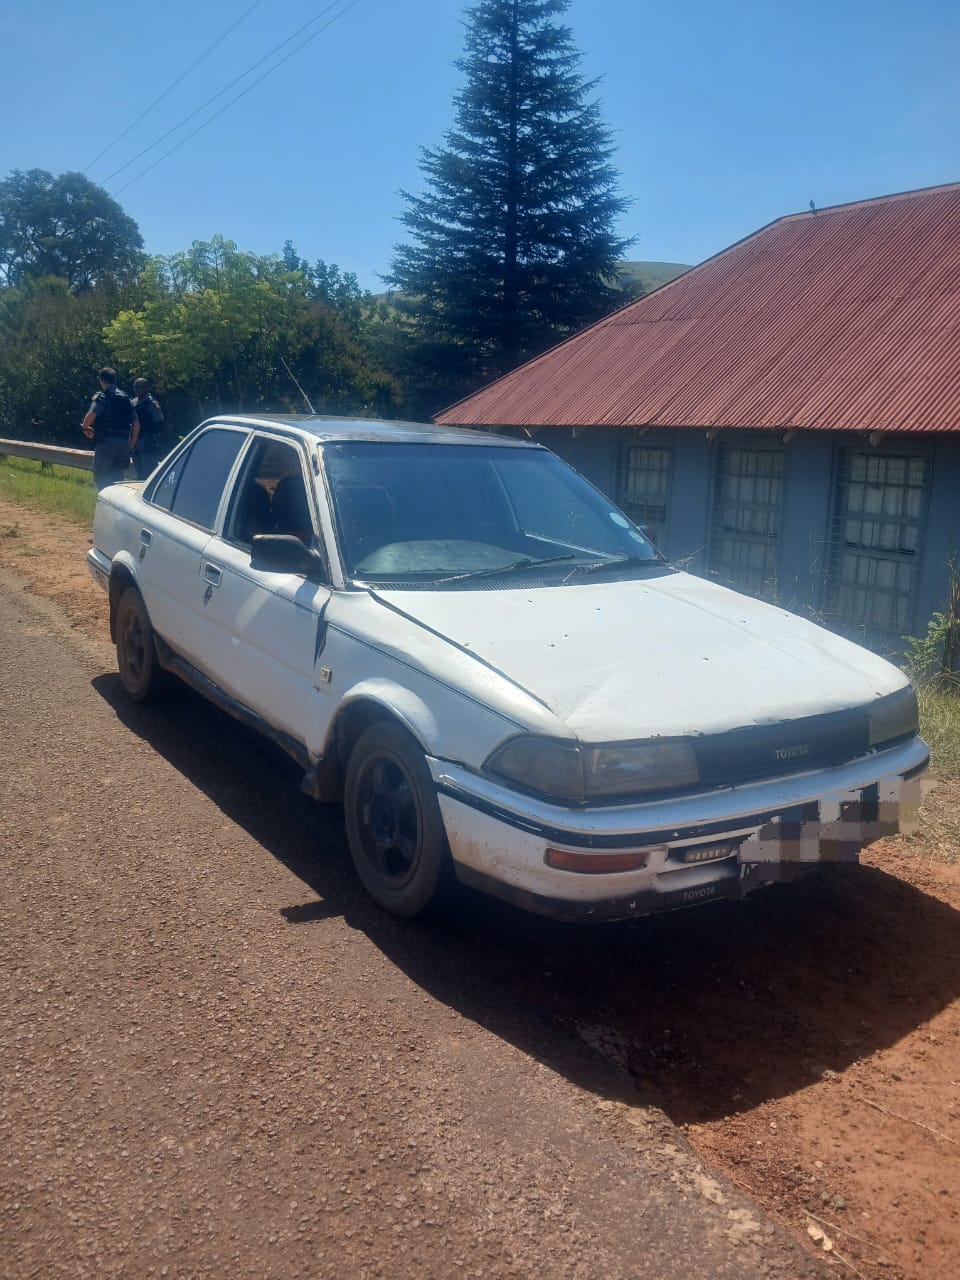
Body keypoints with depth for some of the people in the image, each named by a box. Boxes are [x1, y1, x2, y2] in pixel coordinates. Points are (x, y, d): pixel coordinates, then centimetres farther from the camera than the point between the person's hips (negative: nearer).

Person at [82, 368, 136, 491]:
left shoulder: (102, 396, -6)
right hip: (124, 442, 6)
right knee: (118, 478, 12)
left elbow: (91, 414, -22)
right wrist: (132, 444, 17)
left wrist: (85, 427, -3)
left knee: (101, 478, 1)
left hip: (106, 441, -6)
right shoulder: (125, 397, 13)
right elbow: (135, 423, 12)